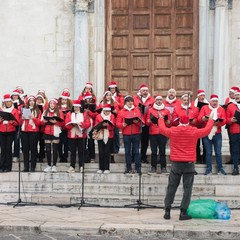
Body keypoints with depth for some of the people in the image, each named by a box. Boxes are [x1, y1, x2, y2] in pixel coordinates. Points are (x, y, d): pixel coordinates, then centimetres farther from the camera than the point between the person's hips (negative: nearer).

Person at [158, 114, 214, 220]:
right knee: (187, 189, 3)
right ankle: (183, 213, 0)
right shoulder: (194, 132, -4)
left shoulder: (173, 131, -1)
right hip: (189, 164, -2)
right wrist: (210, 120, 31)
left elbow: (162, 129, 17)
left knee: (171, 187, 10)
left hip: (176, 163, 2)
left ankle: (167, 211, 11)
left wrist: (161, 119, 36)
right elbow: (207, 130, 11)